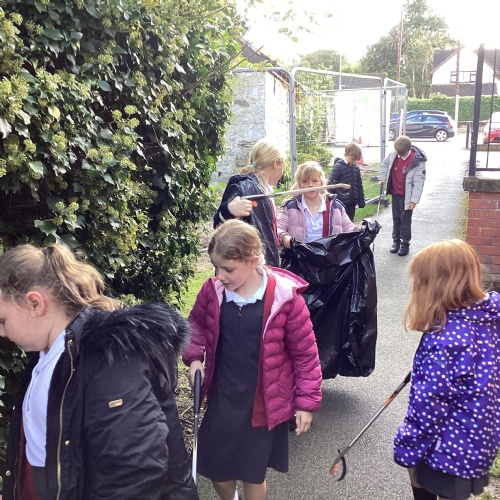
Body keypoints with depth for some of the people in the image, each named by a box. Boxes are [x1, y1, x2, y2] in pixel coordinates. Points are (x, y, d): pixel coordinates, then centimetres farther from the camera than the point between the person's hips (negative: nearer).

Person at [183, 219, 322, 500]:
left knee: (254, 472, 14)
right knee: (214, 466, 17)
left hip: (264, 403, -3)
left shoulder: (285, 296, -20)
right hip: (222, 400, 3)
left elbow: (305, 352, -10)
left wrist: (307, 401, -7)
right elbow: (196, 325, 11)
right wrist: (194, 357, -6)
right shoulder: (212, 291, -11)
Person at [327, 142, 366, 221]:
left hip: (352, 203, 6)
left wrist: (361, 201, 14)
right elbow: (330, 183, -11)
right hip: (341, 202, -6)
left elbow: (359, 186, 16)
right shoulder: (338, 166, -10)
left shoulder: (356, 168, 9)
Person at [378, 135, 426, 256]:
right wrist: (382, 178, 6)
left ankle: (405, 244, 14)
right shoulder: (393, 154, -8)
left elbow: (419, 182, -18)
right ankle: (396, 241, 28)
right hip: (395, 193, 5)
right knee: (396, 219, 15)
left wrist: (414, 200, -19)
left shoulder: (418, 160, -21)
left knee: (405, 221, 2)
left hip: (407, 196, -5)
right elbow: (384, 164, 15)